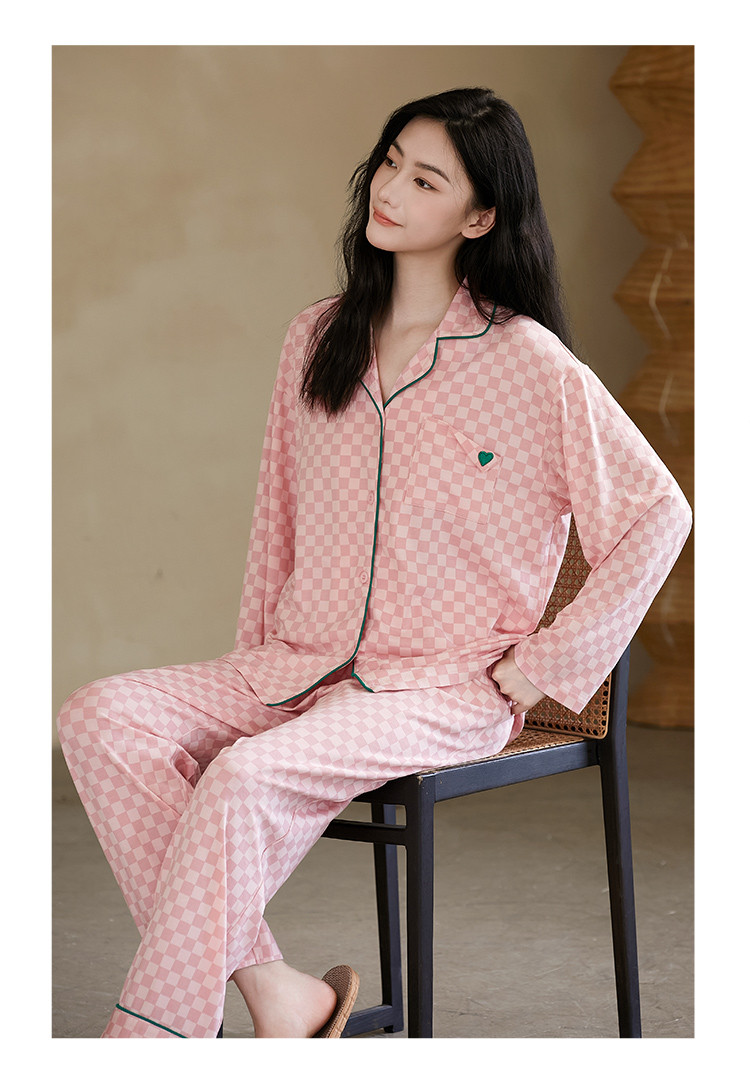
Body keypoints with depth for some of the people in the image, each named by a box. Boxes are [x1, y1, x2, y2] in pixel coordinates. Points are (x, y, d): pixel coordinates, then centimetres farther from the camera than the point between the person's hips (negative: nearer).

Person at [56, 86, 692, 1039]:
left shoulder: (530, 364, -6)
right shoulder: (318, 337, 12)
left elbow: (657, 514, -3)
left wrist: (540, 666, -5)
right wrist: (255, 647, 12)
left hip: (446, 688, -6)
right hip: (297, 666, 6)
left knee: (248, 777, -33)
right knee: (102, 717, -19)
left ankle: (150, 1039, -20)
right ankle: (270, 992, -20)